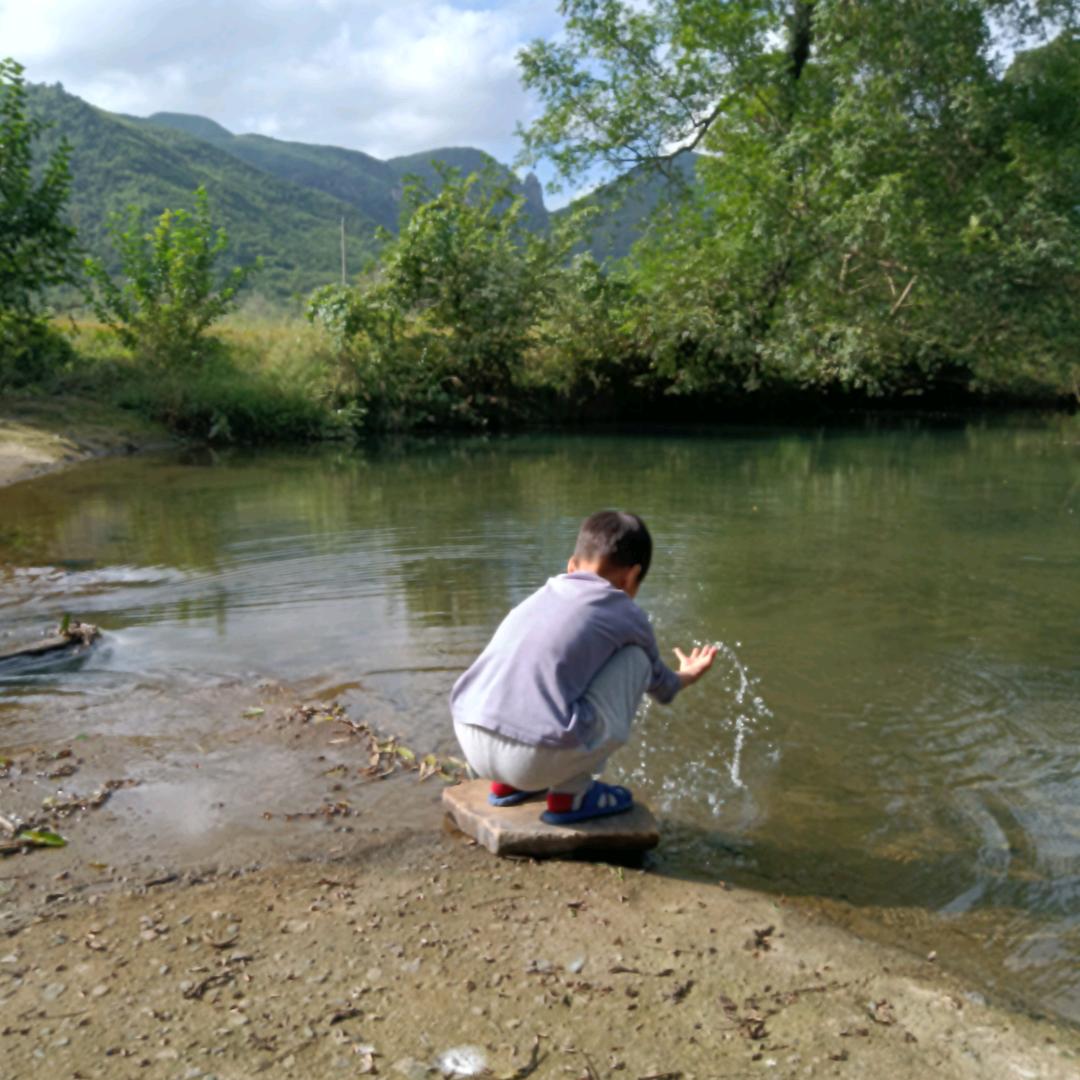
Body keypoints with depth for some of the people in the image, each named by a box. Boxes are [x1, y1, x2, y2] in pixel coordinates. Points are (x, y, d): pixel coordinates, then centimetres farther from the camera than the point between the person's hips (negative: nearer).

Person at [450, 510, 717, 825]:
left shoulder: (538, 597, 24)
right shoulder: (626, 615, 9)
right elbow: (659, 682, 30)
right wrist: (684, 678, 55)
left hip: (471, 743, 7)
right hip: (536, 758, -6)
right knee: (636, 658, 11)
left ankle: (507, 783, 26)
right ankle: (569, 794, 11)